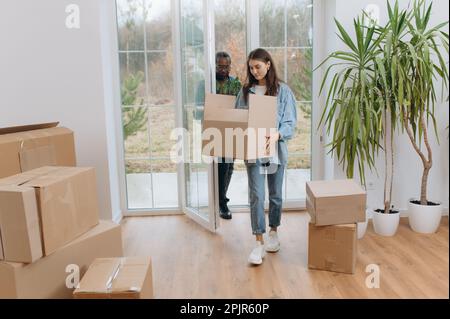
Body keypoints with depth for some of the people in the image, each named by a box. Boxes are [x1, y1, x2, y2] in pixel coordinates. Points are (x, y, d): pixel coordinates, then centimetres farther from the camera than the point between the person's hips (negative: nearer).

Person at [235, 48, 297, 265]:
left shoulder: (283, 90, -2)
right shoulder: (246, 90, 6)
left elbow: (290, 122, -6)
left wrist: (276, 135, -24)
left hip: (276, 149, -1)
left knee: (275, 194, 13)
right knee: (256, 196, -4)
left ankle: (273, 232, 33)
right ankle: (259, 243, 2)